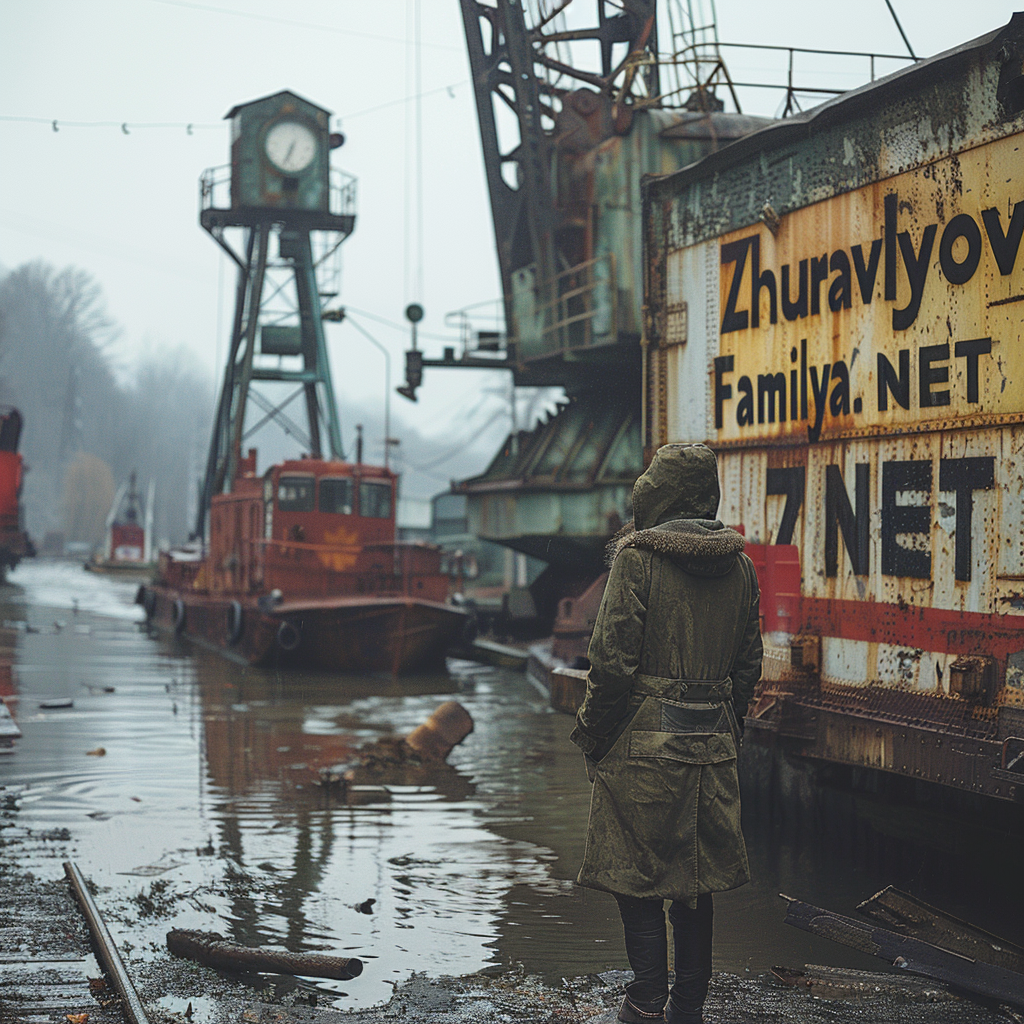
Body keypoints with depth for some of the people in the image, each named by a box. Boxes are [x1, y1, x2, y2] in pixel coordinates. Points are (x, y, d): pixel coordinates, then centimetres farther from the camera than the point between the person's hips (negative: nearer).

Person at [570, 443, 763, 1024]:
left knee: (636, 874, 2)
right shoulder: (740, 565, 7)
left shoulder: (639, 556, -11)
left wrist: (592, 737, -4)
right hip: (712, 745, 6)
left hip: (645, 738, -6)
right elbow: (749, 664, 11)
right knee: (697, 880, 12)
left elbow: (614, 659, -14)